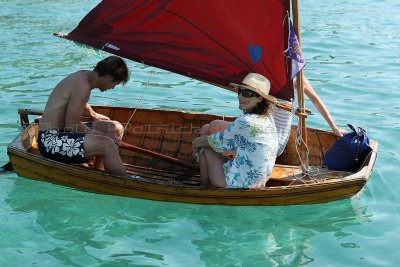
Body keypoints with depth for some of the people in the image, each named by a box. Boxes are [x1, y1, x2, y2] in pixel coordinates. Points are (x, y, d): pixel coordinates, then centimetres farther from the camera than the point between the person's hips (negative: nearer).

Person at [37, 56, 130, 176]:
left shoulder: (83, 75, 8)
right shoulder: (83, 86, -22)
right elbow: (72, 125, -23)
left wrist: (93, 114, 49)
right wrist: (98, 135, -12)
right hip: (51, 142, -11)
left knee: (117, 128, 10)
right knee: (106, 144, -30)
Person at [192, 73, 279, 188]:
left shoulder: (245, 121, -24)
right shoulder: (268, 117, 2)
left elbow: (221, 142, -7)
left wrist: (200, 141, 11)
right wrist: (206, 139, 12)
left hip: (238, 185, -8)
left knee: (205, 149, 9)